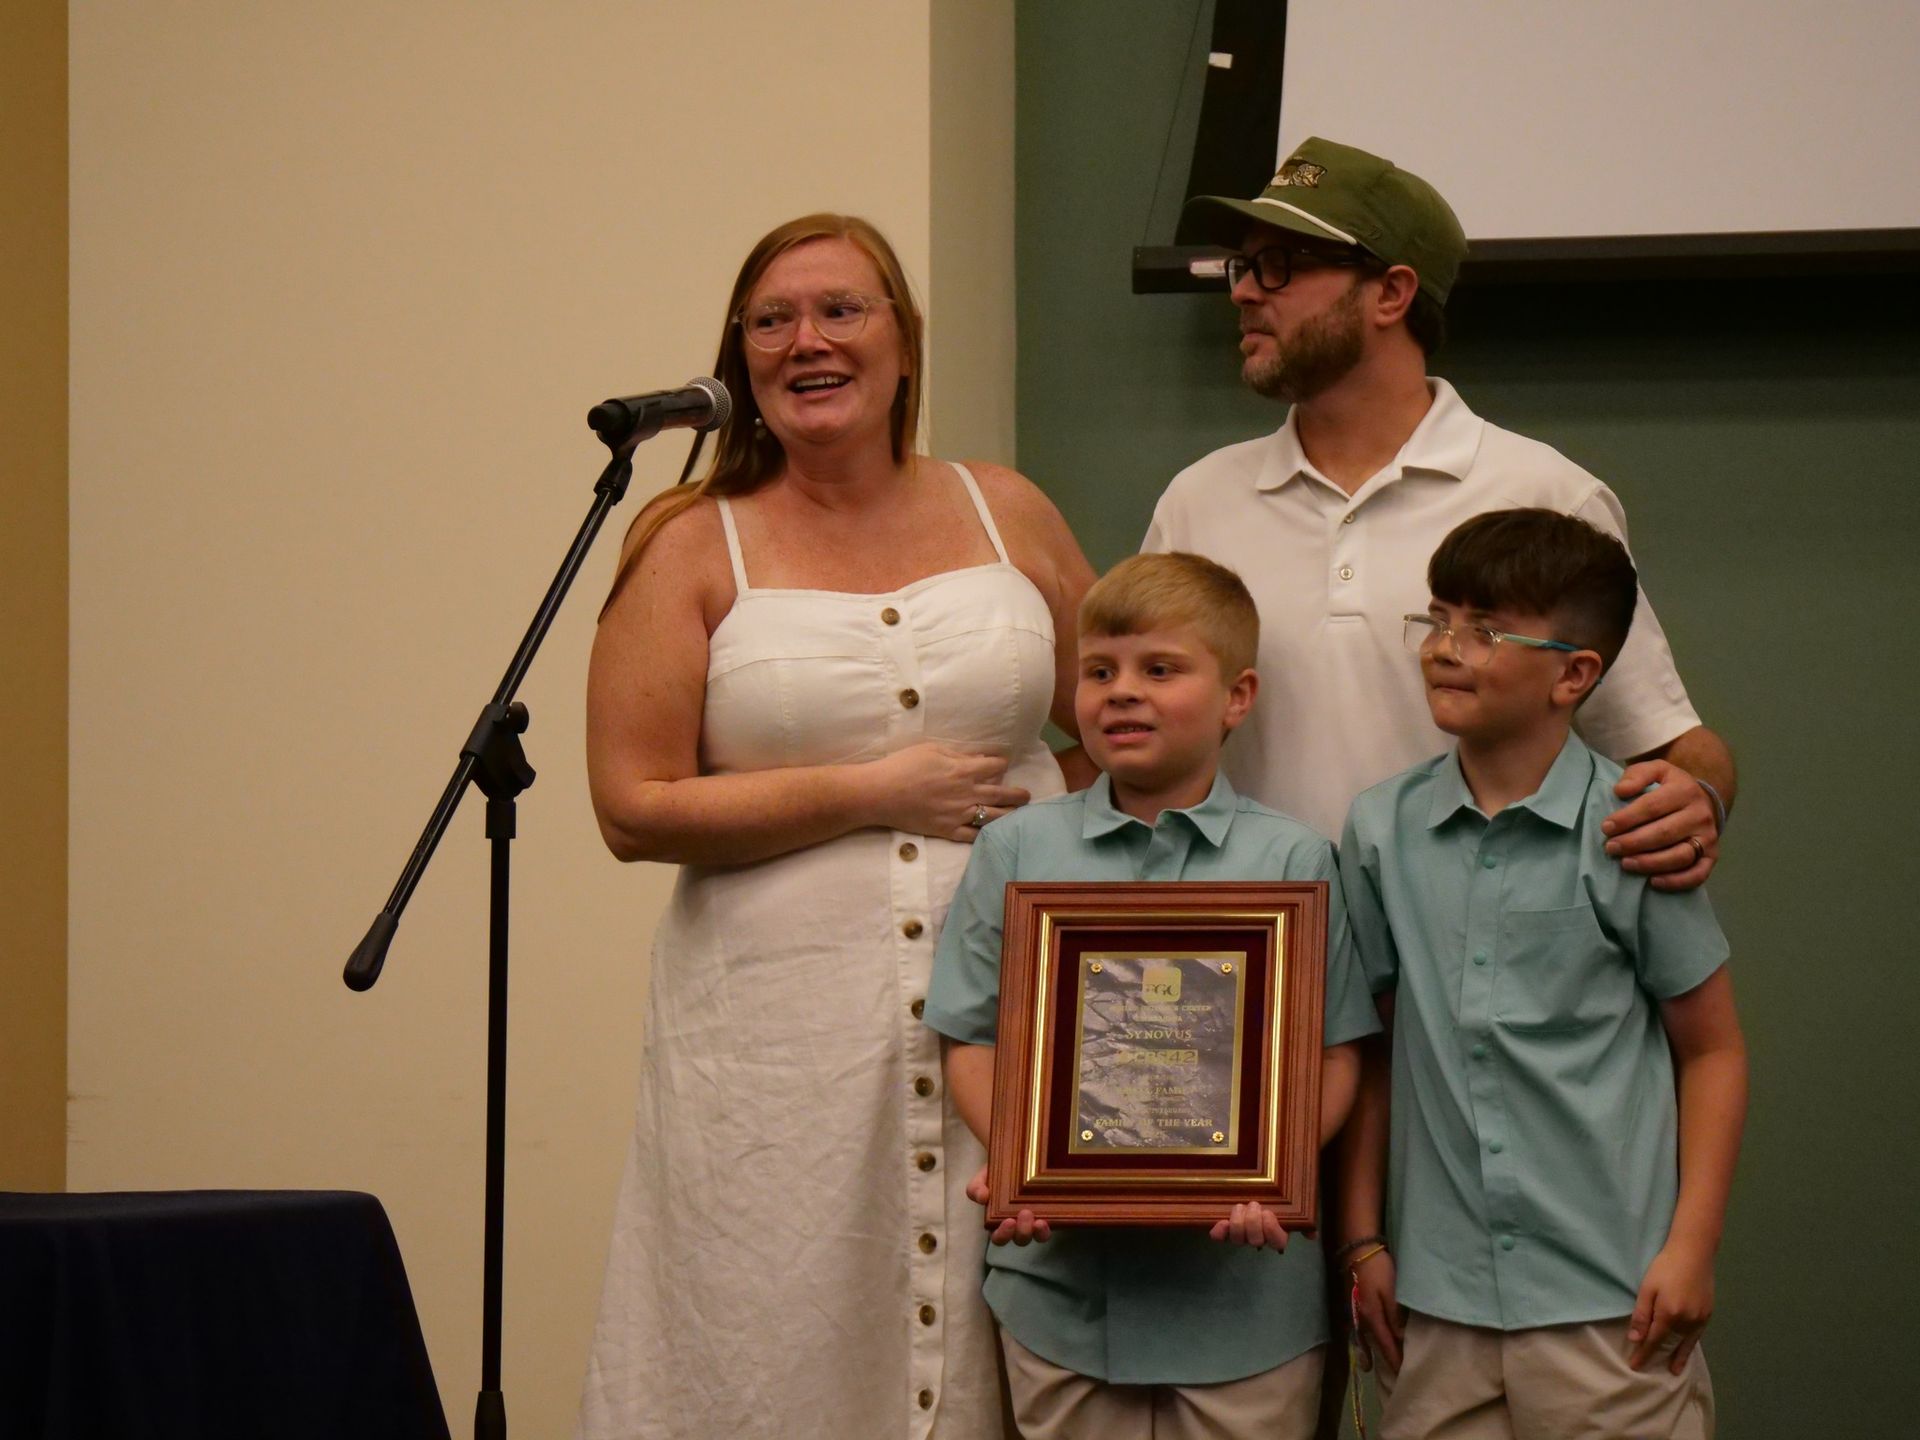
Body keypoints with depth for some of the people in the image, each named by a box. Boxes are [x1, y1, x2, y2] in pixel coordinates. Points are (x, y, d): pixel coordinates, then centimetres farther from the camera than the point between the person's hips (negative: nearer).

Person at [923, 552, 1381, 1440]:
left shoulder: (1290, 861, 1)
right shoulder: (1017, 850, 6)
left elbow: (1333, 1058, -1)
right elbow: (972, 1040, 7)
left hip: (1242, 1286, -1)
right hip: (1061, 1280, 2)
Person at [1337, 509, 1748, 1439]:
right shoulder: (1382, 831, 5)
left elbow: (1711, 1048, 1)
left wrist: (1690, 1247, -5)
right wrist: (1364, 1239, 9)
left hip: (1609, 1299, -3)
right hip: (1436, 1297, 3)